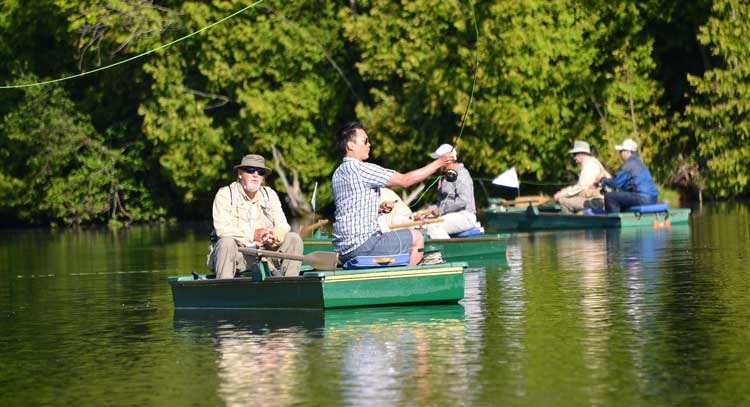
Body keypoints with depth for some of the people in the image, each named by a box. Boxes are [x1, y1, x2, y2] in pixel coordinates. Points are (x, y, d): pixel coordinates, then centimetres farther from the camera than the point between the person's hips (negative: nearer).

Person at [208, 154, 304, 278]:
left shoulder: (270, 194, 11)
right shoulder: (225, 195, -3)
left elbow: (283, 226, 3)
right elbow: (221, 229, -16)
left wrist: (273, 236, -22)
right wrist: (252, 235, -26)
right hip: (236, 254, -4)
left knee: (294, 239, -13)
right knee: (226, 242, -35)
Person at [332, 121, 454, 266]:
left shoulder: (338, 173, 15)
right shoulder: (360, 168, -15)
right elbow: (404, 180, -13)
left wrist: (377, 208, 9)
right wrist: (438, 163, -6)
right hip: (360, 246, -10)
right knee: (416, 238, 2)